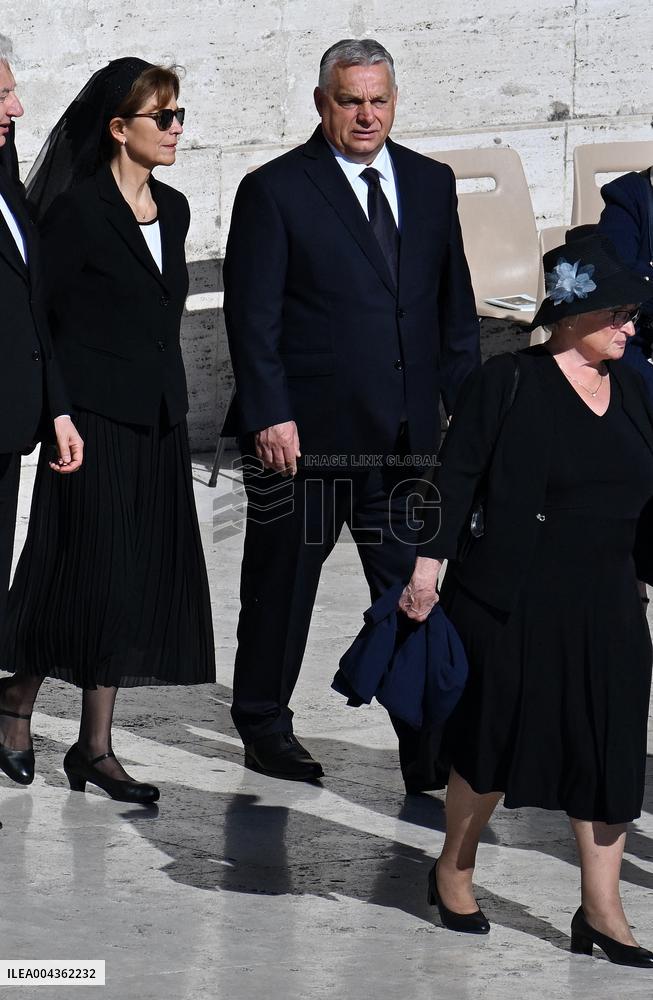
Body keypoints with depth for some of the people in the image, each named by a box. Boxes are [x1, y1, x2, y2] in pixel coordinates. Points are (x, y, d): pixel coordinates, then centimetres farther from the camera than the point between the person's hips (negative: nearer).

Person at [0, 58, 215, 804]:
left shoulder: (172, 210, 11)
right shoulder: (77, 210, -11)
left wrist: (169, 398, 16)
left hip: (157, 421, 7)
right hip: (95, 419, -7)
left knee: (138, 583, 6)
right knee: (89, 573, -5)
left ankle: (96, 746, 13)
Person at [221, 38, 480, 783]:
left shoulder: (431, 184, 9)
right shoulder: (274, 190, -5)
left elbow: (454, 303, 13)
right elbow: (251, 315, -8)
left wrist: (467, 405, 7)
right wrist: (270, 416, -15)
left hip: (406, 434, 4)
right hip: (304, 431, -4)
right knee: (282, 584, 8)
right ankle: (264, 730, 23)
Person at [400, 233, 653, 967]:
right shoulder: (507, 383, -8)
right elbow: (456, 478, -10)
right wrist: (427, 565, -16)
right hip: (510, 602, -6)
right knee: (495, 740, 5)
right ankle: (453, 872, 27)